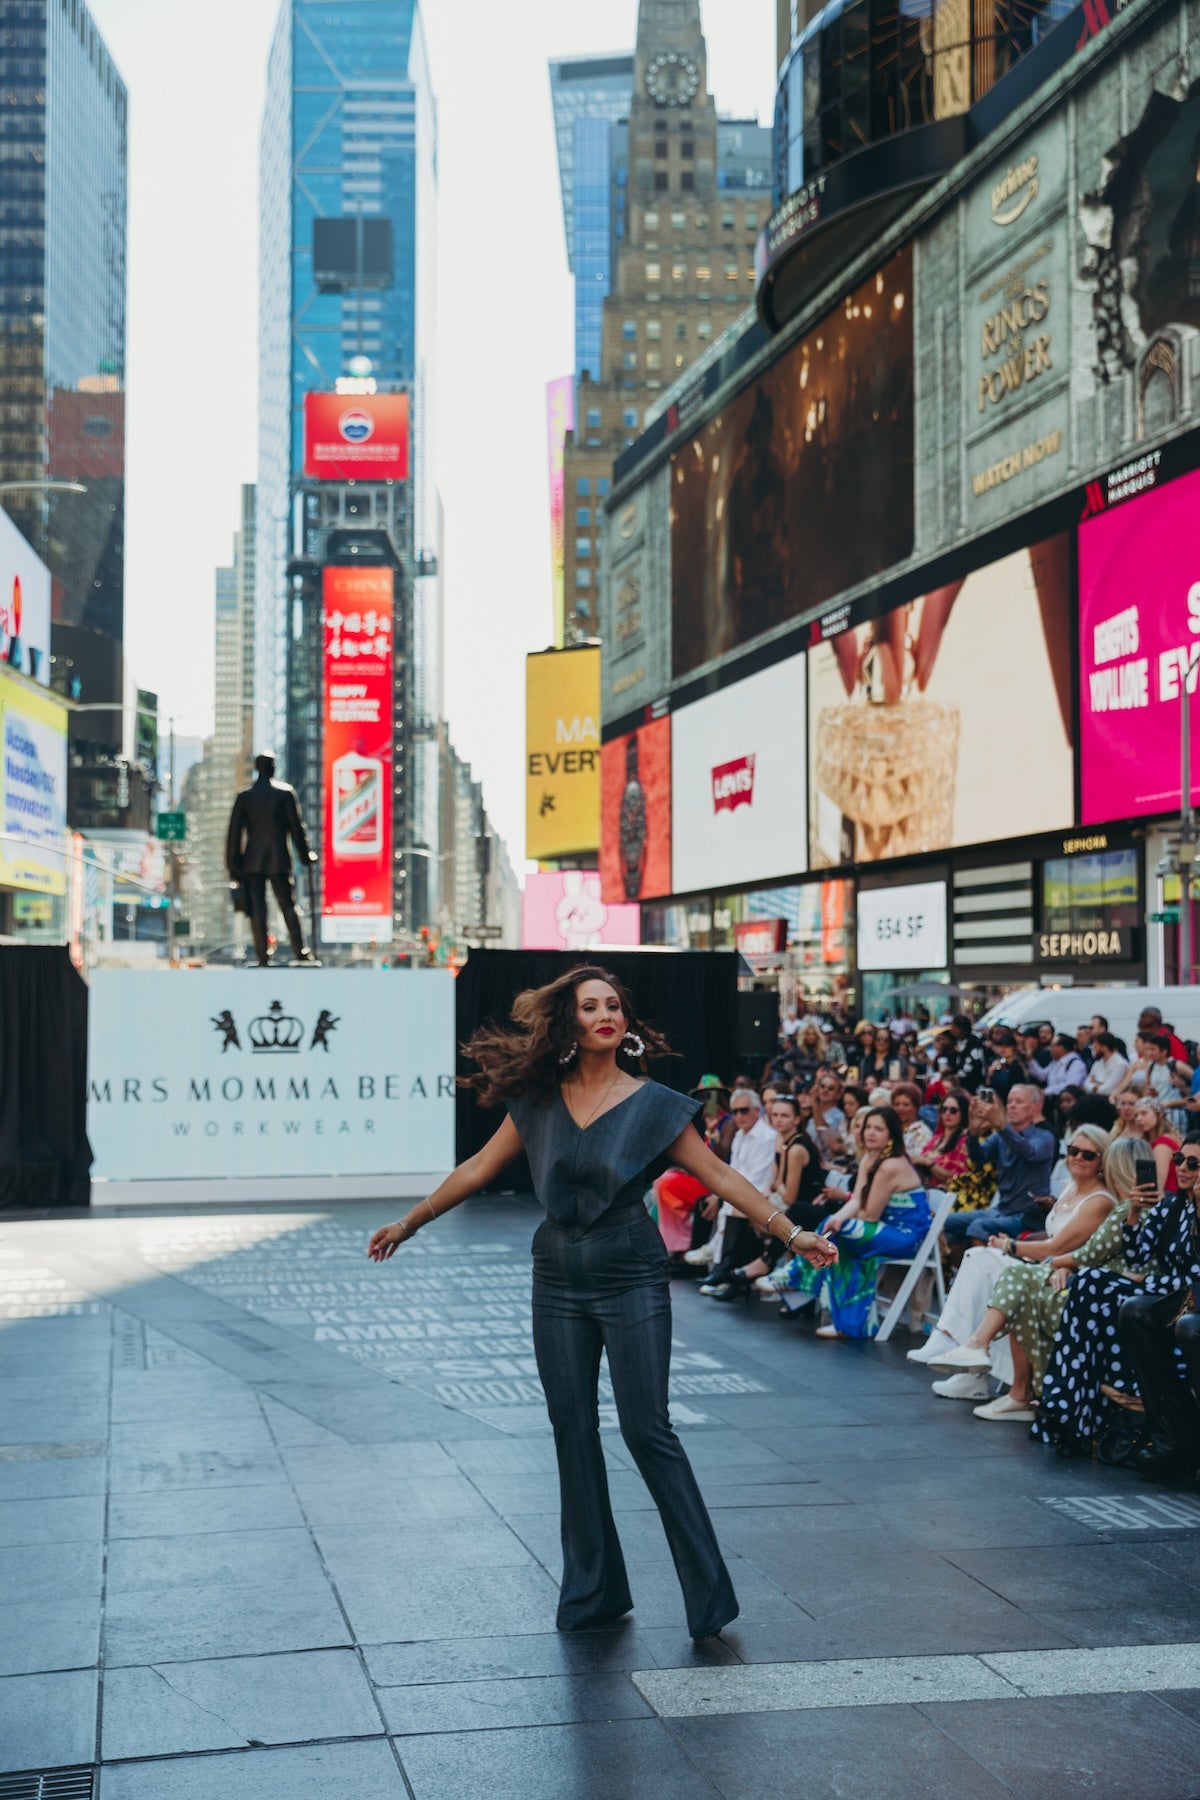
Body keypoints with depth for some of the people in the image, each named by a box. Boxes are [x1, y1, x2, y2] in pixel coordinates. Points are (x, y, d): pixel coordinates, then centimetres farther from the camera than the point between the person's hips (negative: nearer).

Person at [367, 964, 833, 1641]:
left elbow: (718, 1175, -5)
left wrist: (791, 1233, -10)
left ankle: (709, 1590, 4)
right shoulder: (539, 1099, 3)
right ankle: (593, 1591, 19)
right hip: (559, 1280, 4)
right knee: (572, 1428, 7)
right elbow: (481, 1167, 11)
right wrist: (409, 1223, 16)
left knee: (647, 1429, -6)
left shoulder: (653, 1103, -6)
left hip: (631, 1279, -4)